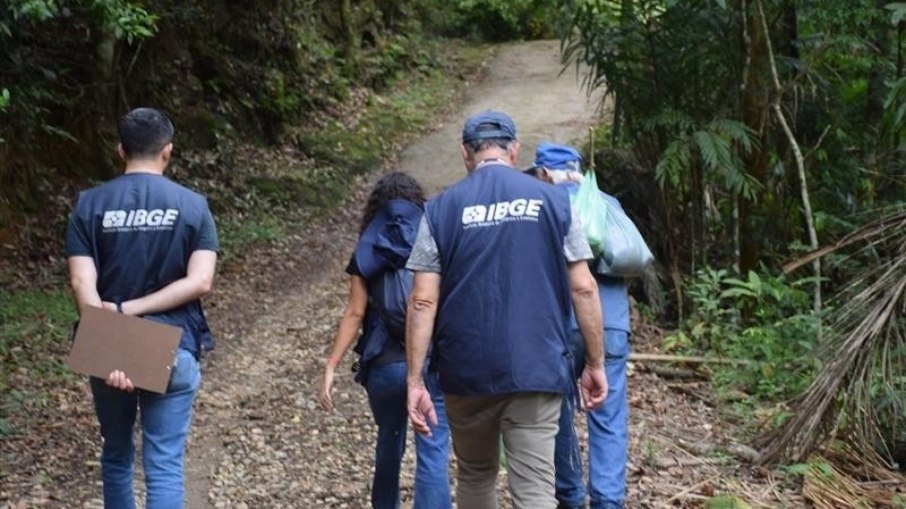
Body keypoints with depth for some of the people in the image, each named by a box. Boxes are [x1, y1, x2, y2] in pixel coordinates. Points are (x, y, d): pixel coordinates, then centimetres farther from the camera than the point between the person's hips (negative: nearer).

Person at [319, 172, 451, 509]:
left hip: (385, 364, 1)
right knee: (432, 455, -3)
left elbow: (355, 313, -2)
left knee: (389, 442, 23)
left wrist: (331, 366, -1)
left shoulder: (367, 251, 4)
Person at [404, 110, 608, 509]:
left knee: (475, 476, 20)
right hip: (536, 371, -1)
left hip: (467, 372, 1)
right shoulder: (552, 200, 2)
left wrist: (415, 380, -2)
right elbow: (583, 288, -1)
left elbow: (423, 300, -5)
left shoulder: (442, 209, 1)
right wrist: (595, 364, 7)